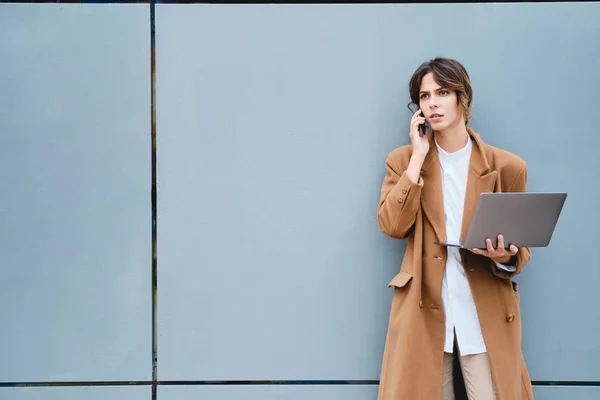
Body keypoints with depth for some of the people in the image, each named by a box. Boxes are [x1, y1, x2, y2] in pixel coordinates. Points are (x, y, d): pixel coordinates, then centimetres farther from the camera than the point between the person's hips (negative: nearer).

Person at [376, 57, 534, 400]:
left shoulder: (508, 167, 3)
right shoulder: (403, 160, 6)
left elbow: (521, 246, 8)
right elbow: (392, 226, -9)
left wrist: (506, 258, -16)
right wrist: (418, 158, -7)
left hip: (487, 313, 0)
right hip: (424, 311, 1)